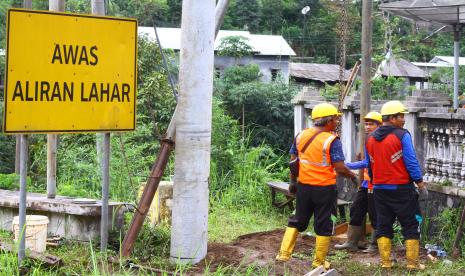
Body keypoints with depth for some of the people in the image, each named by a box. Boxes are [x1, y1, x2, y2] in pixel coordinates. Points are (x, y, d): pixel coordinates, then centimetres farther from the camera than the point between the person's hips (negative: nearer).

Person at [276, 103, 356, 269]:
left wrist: (293, 181, 19)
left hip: (303, 186, 5)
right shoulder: (331, 140, -14)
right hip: (325, 189, -5)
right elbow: (340, 168, -16)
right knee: (324, 225, 8)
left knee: (297, 221, 19)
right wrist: (352, 175, 3)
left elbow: (293, 161, 8)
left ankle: (284, 254, 14)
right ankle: (319, 262, 14)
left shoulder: (301, 136, 1)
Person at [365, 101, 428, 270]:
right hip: (402, 189, -5)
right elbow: (411, 162, -14)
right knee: (411, 225, 5)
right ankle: (412, 263, 4)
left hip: (379, 189, 5)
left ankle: (385, 262, 11)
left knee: (383, 225, 12)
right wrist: (421, 184, -8)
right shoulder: (402, 136, -13)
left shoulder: (370, 138, 6)